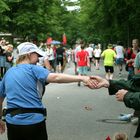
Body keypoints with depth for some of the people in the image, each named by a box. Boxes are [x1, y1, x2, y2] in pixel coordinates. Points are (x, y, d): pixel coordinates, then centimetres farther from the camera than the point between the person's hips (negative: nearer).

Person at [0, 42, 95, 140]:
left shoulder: (8, 73, 11)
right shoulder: (33, 69, -6)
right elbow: (55, 77, -24)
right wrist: (81, 78, -30)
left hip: (12, 121, 5)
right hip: (34, 121, -5)